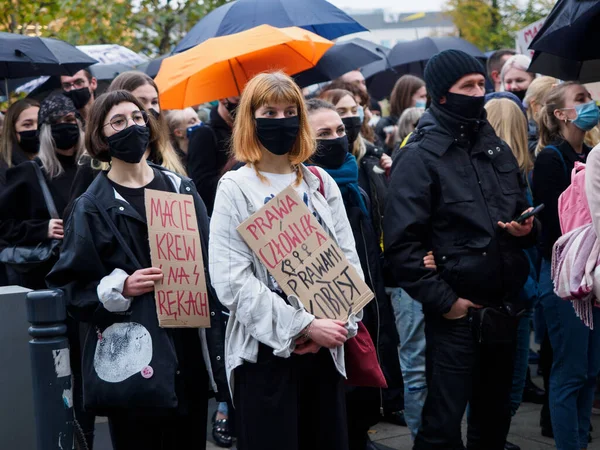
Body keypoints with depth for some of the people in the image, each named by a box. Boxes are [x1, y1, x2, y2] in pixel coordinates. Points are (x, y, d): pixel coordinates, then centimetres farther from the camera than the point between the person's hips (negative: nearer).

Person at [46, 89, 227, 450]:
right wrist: (120, 287, -19)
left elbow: (208, 261, 12)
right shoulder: (93, 206, -3)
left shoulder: (181, 188, 9)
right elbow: (69, 284, -3)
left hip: (190, 345, 4)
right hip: (133, 358, -4)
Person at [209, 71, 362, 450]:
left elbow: (349, 261, 7)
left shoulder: (321, 183, 9)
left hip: (325, 350, 4)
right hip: (266, 351, -4)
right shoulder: (236, 188, -4)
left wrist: (340, 323, -9)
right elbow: (231, 281, -14)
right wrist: (303, 325, -18)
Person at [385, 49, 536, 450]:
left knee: (495, 417, 18)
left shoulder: (497, 149, 11)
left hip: (504, 308, 7)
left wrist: (527, 228, -2)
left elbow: (523, 213, 22)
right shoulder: (420, 157, -9)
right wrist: (443, 301, -17)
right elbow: (401, 243, -15)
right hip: (456, 312, -6)